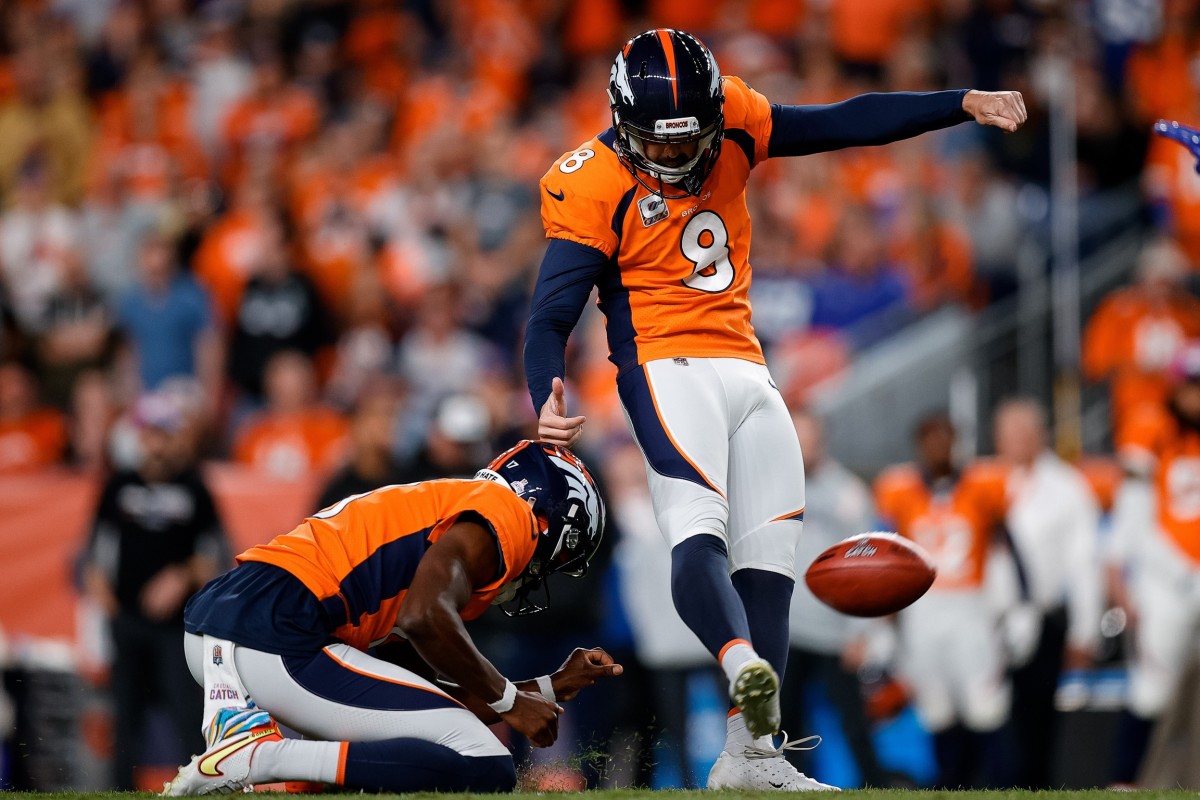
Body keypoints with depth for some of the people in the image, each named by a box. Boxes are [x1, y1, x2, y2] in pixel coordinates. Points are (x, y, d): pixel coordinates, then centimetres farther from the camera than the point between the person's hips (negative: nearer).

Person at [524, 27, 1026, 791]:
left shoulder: (732, 126, 2)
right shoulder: (596, 188, -11)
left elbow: (844, 124, 3)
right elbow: (551, 313, -15)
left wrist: (964, 104, -3)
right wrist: (547, 399, -33)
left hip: (746, 371, 7)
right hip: (668, 366, -7)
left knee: (769, 555, 4)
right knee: (699, 528, -29)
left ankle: (748, 755, 5)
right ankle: (743, 664, -55)